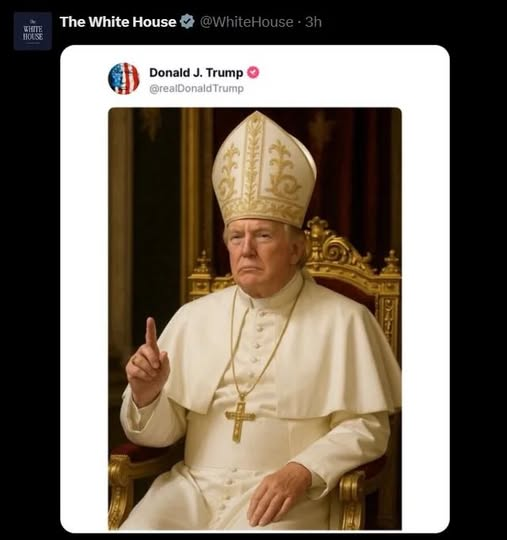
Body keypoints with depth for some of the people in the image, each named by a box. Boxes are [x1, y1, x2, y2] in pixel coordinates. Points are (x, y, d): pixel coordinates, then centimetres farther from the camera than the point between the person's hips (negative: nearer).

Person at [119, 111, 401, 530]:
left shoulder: (342, 320, 0)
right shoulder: (194, 317, 11)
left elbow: (365, 428, -1)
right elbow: (161, 431, 11)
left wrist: (302, 471, -17)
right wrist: (145, 396, -11)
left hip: (288, 494, -3)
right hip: (195, 484, 3)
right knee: (139, 527, -24)